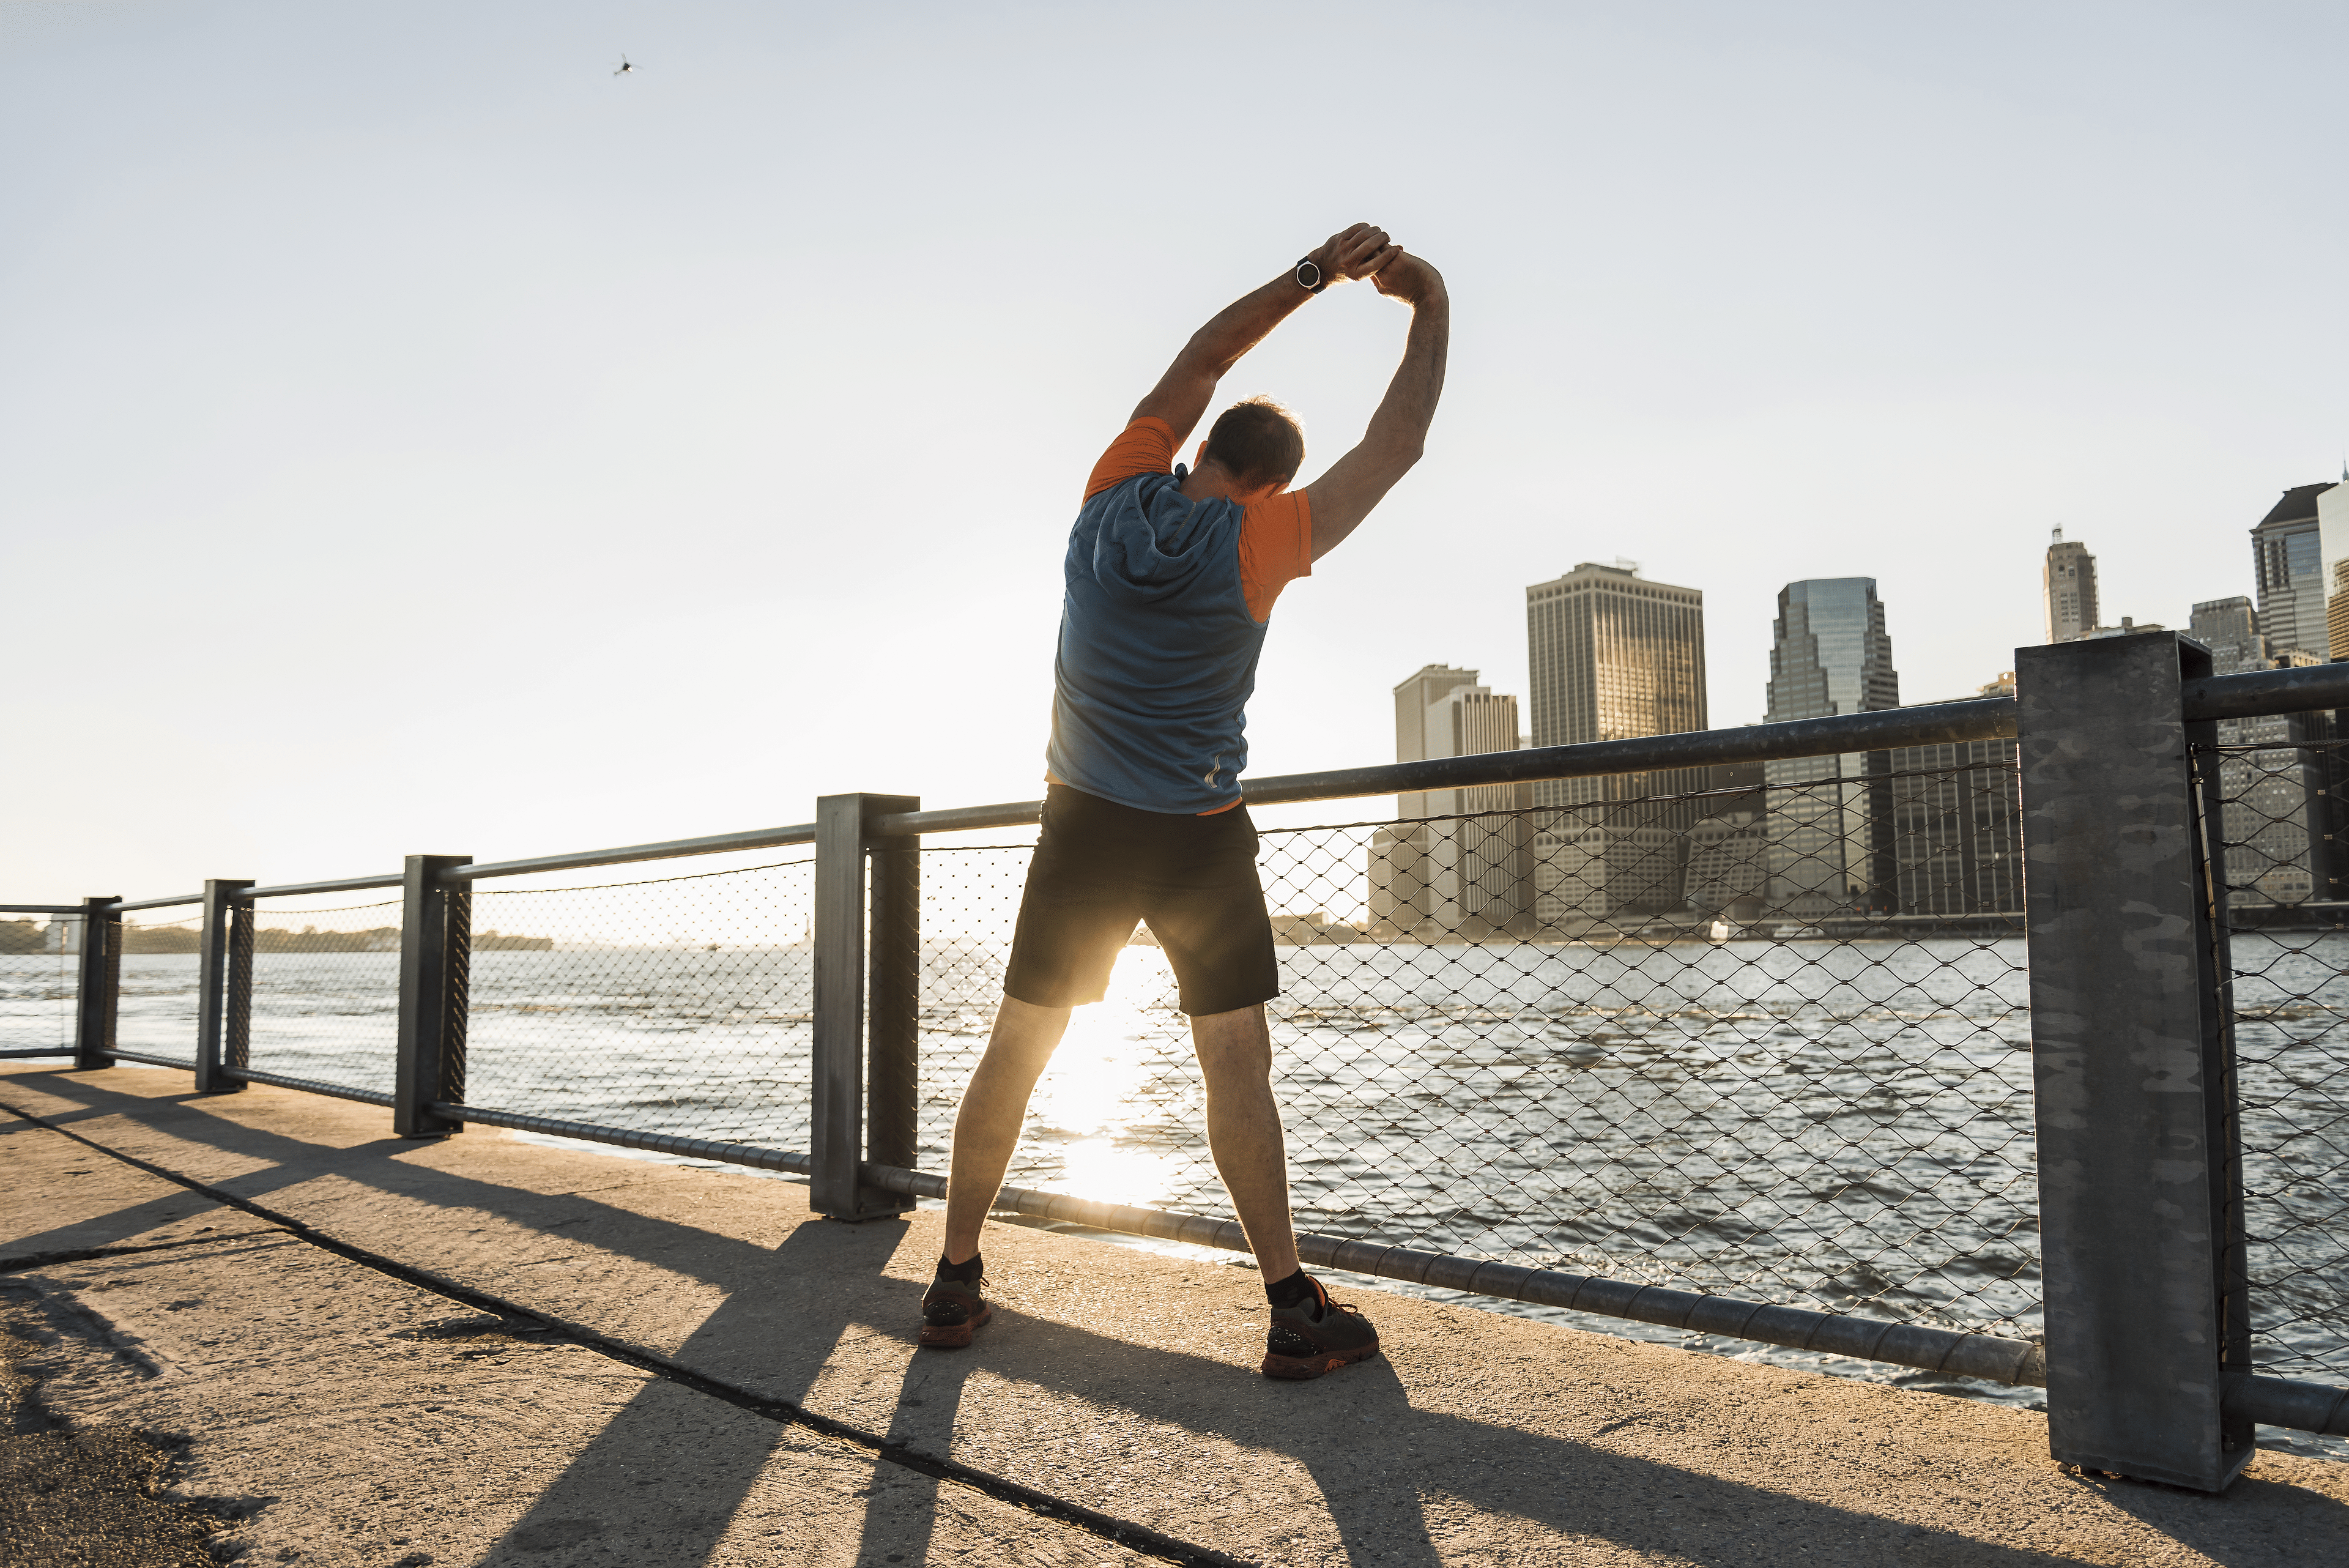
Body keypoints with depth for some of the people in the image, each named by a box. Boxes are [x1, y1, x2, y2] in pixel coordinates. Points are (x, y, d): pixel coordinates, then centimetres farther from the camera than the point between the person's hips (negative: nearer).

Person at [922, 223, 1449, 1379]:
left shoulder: (1117, 492, -4)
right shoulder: (1254, 543, -13)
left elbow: (1197, 364, 8)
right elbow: (1396, 447, -5)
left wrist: (1313, 273, 7)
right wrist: (1431, 313, 5)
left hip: (1082, 825, 3)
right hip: (1199, 838, -3)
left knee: (1016, 1053, 10)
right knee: (1237, 1069, 1)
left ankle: (956, 1281, 18)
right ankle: (1295, 1312, 5)